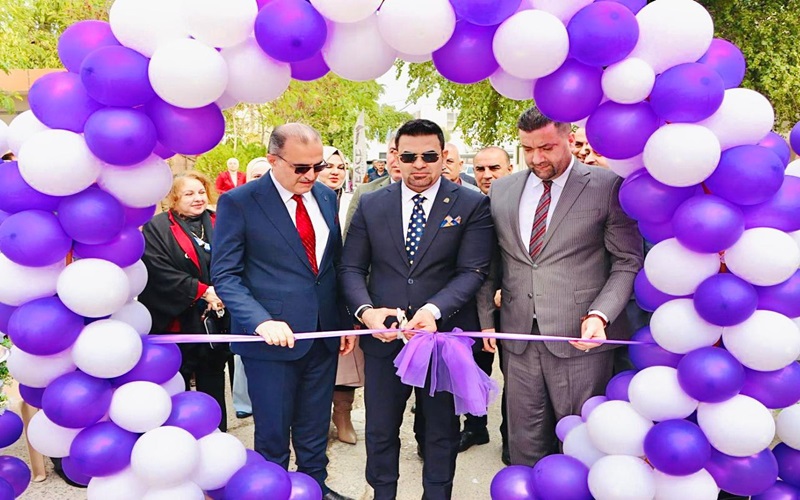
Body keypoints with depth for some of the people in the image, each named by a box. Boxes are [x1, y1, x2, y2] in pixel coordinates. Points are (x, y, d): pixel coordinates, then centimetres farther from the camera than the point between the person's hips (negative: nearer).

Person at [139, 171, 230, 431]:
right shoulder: (157, 228, -4)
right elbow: (161, 273, -15)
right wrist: (203, 291, -19)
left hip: (216, 320, 4)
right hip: (178, 322, -3)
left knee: (213, 387, 13)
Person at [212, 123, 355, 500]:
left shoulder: (326, 197, 8)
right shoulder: (238, 202, -9)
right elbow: (225, 275, -11)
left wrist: (346, 321, 12)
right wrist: (261, 321, -24)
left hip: (323, 335, 5)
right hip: (273, 337, -4)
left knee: (315, 431, 18)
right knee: (272, 436, 10)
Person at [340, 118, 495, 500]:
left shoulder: (472, 205, -3)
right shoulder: (371, 205, 4)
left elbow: (472, 271, -10)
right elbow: (351, 268, 4)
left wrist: (434, 310, -25)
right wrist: (365, 309, -15)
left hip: (445, 336, -1)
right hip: (383, 336, 2)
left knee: (442, 430, 15)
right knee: (380, 429, 14)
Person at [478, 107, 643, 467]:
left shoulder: (608, 187, -3)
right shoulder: (501, 190, 10)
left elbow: (627, 261, -2)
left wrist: (600, 315, -15)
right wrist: (487, 319, 11)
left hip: (581, 338, -3)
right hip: (518, 339, 4)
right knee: (524, 444, 13)